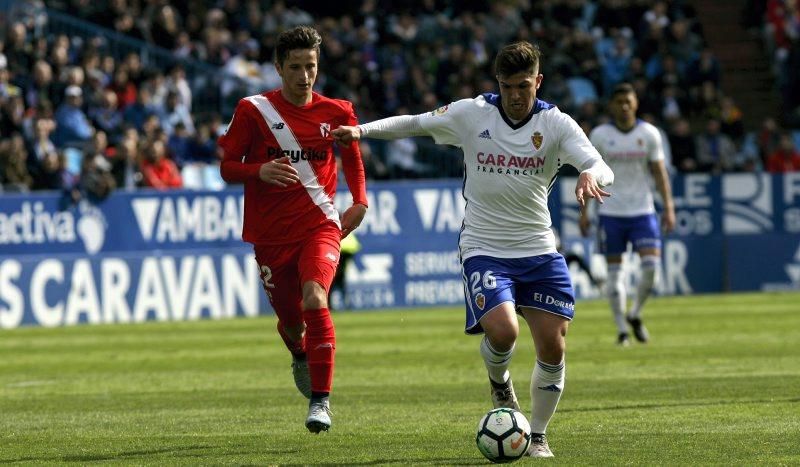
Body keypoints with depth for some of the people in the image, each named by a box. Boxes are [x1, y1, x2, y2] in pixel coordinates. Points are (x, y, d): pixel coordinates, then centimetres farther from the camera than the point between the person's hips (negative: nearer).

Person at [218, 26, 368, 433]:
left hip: (319, 224, -1)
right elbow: (227, 167, -1)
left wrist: (359, 201, 6)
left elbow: (352, 156, 20)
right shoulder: (253, 110, -4)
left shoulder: (336, 112, 1)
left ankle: (321, 400, -20)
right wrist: (261, 172, -21)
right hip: (271, 233, 1)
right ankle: (300, 357, 49)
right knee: (291, 322, 9)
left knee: (314, 300, -27)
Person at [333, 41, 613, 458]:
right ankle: (499, 382, 12)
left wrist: (590, 175, -41)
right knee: (502, 330, -24)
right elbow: (414, 123, 7)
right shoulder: (471, 114, -5)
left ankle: (538, 436, 19)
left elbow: (600, 168, -17)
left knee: (553, 349, -3)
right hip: (484, 249, -2)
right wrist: (362, 130, -6)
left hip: (538, 251, 2)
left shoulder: (556, 124, -6)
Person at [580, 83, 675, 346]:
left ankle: (635, 315, 11)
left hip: (642, 211, 1)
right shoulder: (599, 135, 0)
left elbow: (659, 172, 5)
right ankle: (621, 329, 9)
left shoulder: (649, 134, 3)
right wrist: (584, 211, 1)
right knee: (614, 271, 1)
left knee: (651, 265, -12)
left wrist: (668, 207, -1)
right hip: (610, 212, -1)